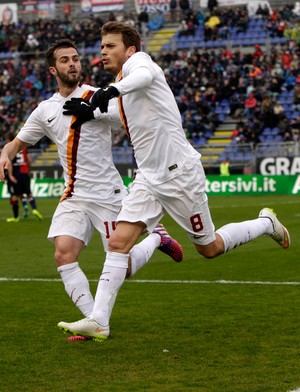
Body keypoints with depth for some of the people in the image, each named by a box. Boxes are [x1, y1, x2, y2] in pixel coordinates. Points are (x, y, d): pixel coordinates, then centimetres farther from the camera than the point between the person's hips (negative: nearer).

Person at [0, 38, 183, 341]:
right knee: (63, 255, -17)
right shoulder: (45, 110, 10)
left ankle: (156, 238, 29)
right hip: (74, 197, 4)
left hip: (107, 195, -4)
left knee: (123, 269, -2)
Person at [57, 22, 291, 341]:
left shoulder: (137, 60, -12)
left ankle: (266, 223, 31)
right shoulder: (118, 85, 15)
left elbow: (145, 76, -39)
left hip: (180, 173, -8)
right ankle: (98, 321, -13)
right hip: (148, 177, 8)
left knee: (209, 248, 7)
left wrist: (112, 90, -57)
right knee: (118, 242, -9)